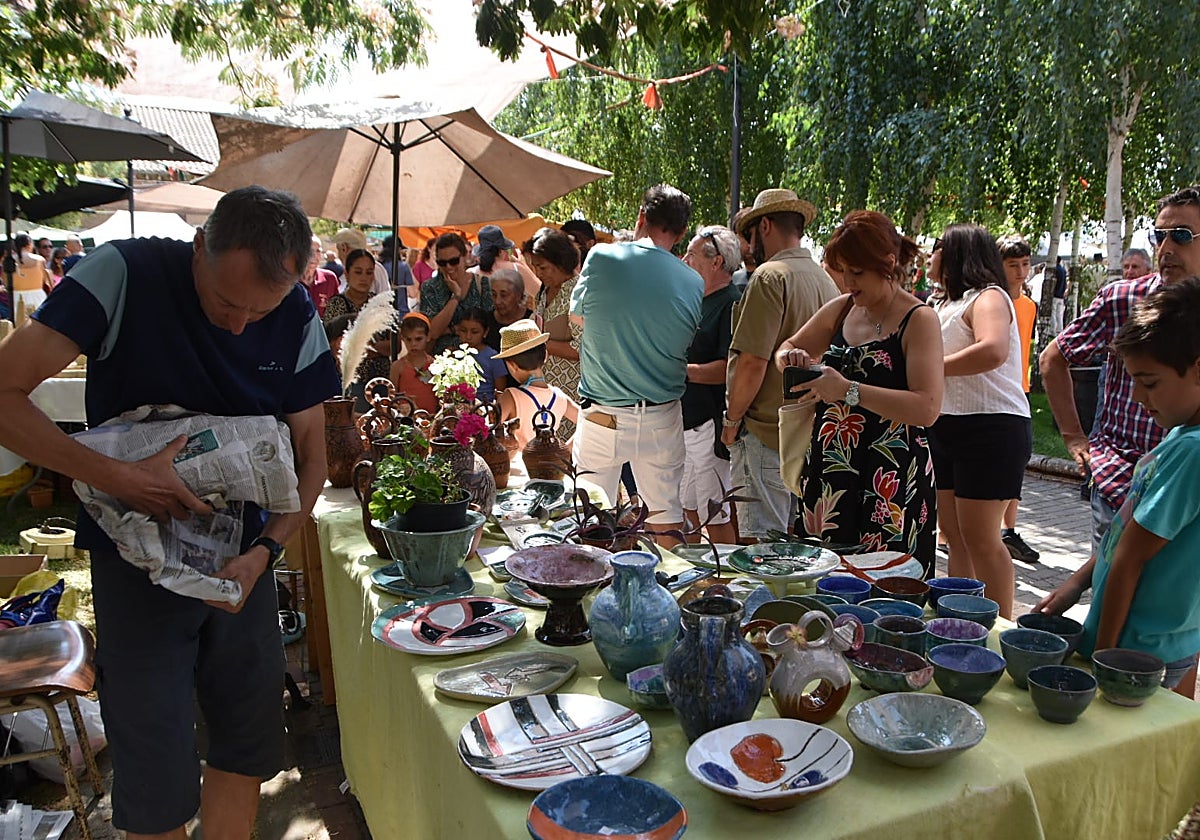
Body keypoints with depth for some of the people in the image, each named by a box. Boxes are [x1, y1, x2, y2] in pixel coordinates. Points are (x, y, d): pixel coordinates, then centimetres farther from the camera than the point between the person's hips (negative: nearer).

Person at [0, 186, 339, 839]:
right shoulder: (123, 275, -16)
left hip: (242, 555, 4)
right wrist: (119, 478, -27)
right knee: (156, 773, 3)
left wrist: (265, 550, -16)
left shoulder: (297, 317, -5)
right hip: (139, 557, -3)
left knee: (248, 747, 13)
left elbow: (309, 454, -1)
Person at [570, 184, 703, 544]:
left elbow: (577, 313, 7)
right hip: (662, 419, 2)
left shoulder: (601, 258, -8)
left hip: (603, 416, -2)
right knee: (666, 511, 15)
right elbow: (689, 347, 7)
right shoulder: (693, 282, -3)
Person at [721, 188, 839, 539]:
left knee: (762, 540, -2)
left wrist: (732, 420, -8)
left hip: (766, 434, -9)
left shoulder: (770, 276, -14)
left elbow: (753, 363, -19)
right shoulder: (827, 280, 12)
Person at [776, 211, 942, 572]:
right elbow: (789, 347, 24)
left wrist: (848, 390, -25)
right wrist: (791, 358, -1)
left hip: (892, 482, -6)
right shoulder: (841, 309, 10)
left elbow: (927, 408, -19)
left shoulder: (919, 319, -8)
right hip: (830, 472, 6)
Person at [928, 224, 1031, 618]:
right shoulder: (946, 303, 22)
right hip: (946, 428, 9)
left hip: (990, 427, -9)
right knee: (953, 534, 11)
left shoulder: (988, 297, -8)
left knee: (980, 536, -7)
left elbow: (993, 350, -27)